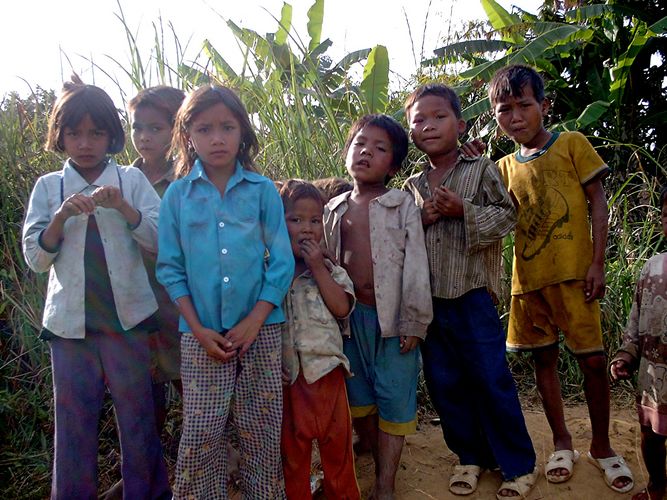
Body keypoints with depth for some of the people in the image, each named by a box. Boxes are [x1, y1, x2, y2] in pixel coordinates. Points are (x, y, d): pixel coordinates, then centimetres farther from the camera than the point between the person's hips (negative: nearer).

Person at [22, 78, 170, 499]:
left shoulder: (132, 180, 2)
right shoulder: (48, 187, 6)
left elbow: (161, 240, -5)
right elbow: (36, 259, 1)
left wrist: (122, 207, -20)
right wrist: (62, 216, -15)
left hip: (128, 318, -1)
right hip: (70, 321, 1)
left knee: (138, 417, 7)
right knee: (73, 421, 9)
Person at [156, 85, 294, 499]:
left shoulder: (263, 190, -1)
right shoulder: (178, 194, 2)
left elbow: (282, 262, -1)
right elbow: (171, 267, 3)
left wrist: (254, 321, -10)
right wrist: (198, 329, -6)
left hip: (260, 329, 0)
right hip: (202, 333, 0)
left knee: (262, 431, 9)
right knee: (201, 434, 4)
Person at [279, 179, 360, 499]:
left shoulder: (330, 270, 4)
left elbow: (342, 307, -13)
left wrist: (318, 268, -13)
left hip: (326, 368, 0)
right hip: (286, 372, 0)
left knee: (337, 441, 12)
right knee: (291, 446, 14)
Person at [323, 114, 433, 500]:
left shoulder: (403, 205, -2)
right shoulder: (334, 210, 9)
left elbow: (416, 265, -7)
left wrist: (413, 322, -11)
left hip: (392, 317, -4)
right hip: (350, 316, 4)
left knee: (395, 399, 0)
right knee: (361, 397, 13)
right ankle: (382, 468, 30)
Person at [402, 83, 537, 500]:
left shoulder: (482, 170, 0)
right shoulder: (411, 187, 11)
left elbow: (507, 215, -5)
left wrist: (462, 210, -16)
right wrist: (420, 218, -6)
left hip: (472, 293, -5)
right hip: (428, 299, 5)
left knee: (492, 380, 1)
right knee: (444, 383, 11)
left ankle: (518, 465, 17)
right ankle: (471, 457, 28)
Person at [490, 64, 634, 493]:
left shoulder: (572, 144, 1)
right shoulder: (505, 167, 12)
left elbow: (598, 203, 0)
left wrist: (597, 263, -8)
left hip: (573, 274, -3)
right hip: (528, 278, 4)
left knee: (593, 358, 1)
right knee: (544, 358, 10)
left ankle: (602, 447, 20)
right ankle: (562, 443, 25)